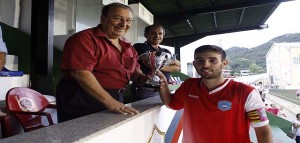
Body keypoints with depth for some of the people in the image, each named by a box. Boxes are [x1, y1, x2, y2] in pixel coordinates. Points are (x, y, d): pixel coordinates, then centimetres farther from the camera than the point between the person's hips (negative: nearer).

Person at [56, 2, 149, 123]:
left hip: (115, 99, 8)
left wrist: (142, 77, -3)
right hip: (83, 101, -7)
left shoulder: (126, 45, 10)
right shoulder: (84, 39, -14)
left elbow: (134, 68, 20)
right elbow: (80, 72, -25)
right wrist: (109, 102, -30)